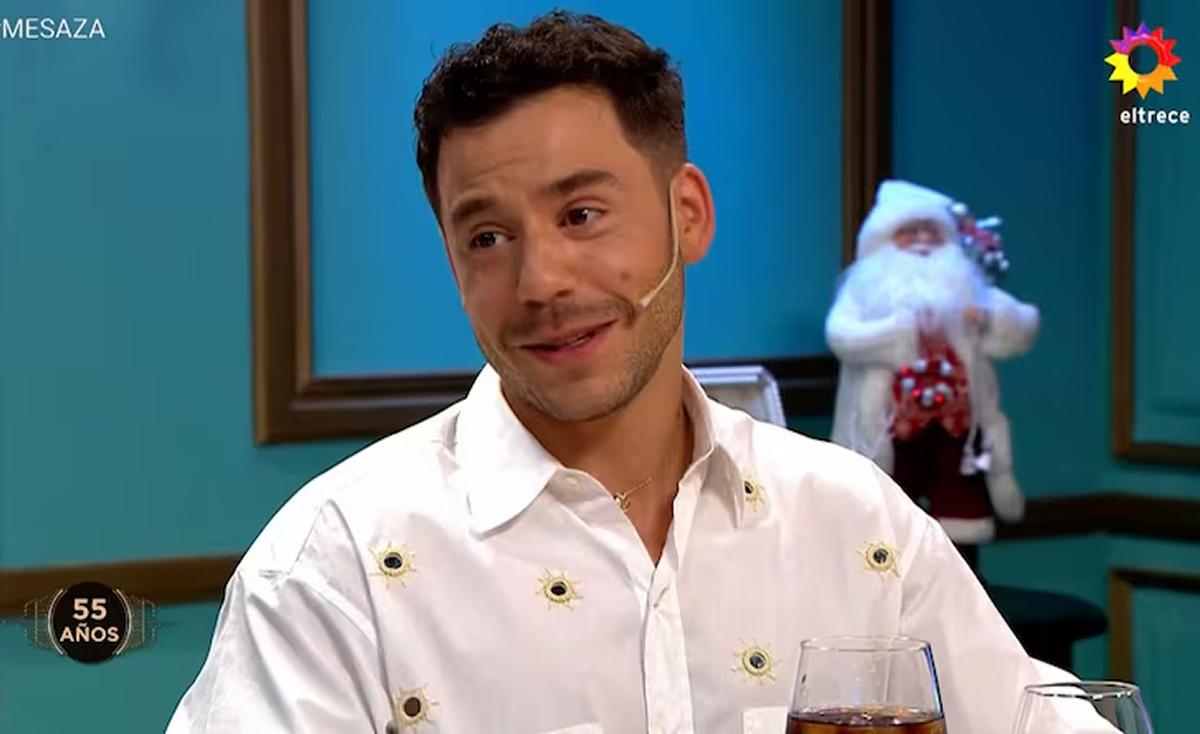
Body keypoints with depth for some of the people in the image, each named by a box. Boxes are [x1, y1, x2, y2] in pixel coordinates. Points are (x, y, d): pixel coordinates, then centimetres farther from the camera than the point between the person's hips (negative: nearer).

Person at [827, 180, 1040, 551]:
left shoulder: (966, 284, 12)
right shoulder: (867, 288, 3)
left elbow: (1024, 326, 6)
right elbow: (840, 335, -15)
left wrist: (990, 319, -15)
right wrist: (903, 330, -22)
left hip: (956, 426, 3)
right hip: (892, 430, -3)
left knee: (961, 527, 7)